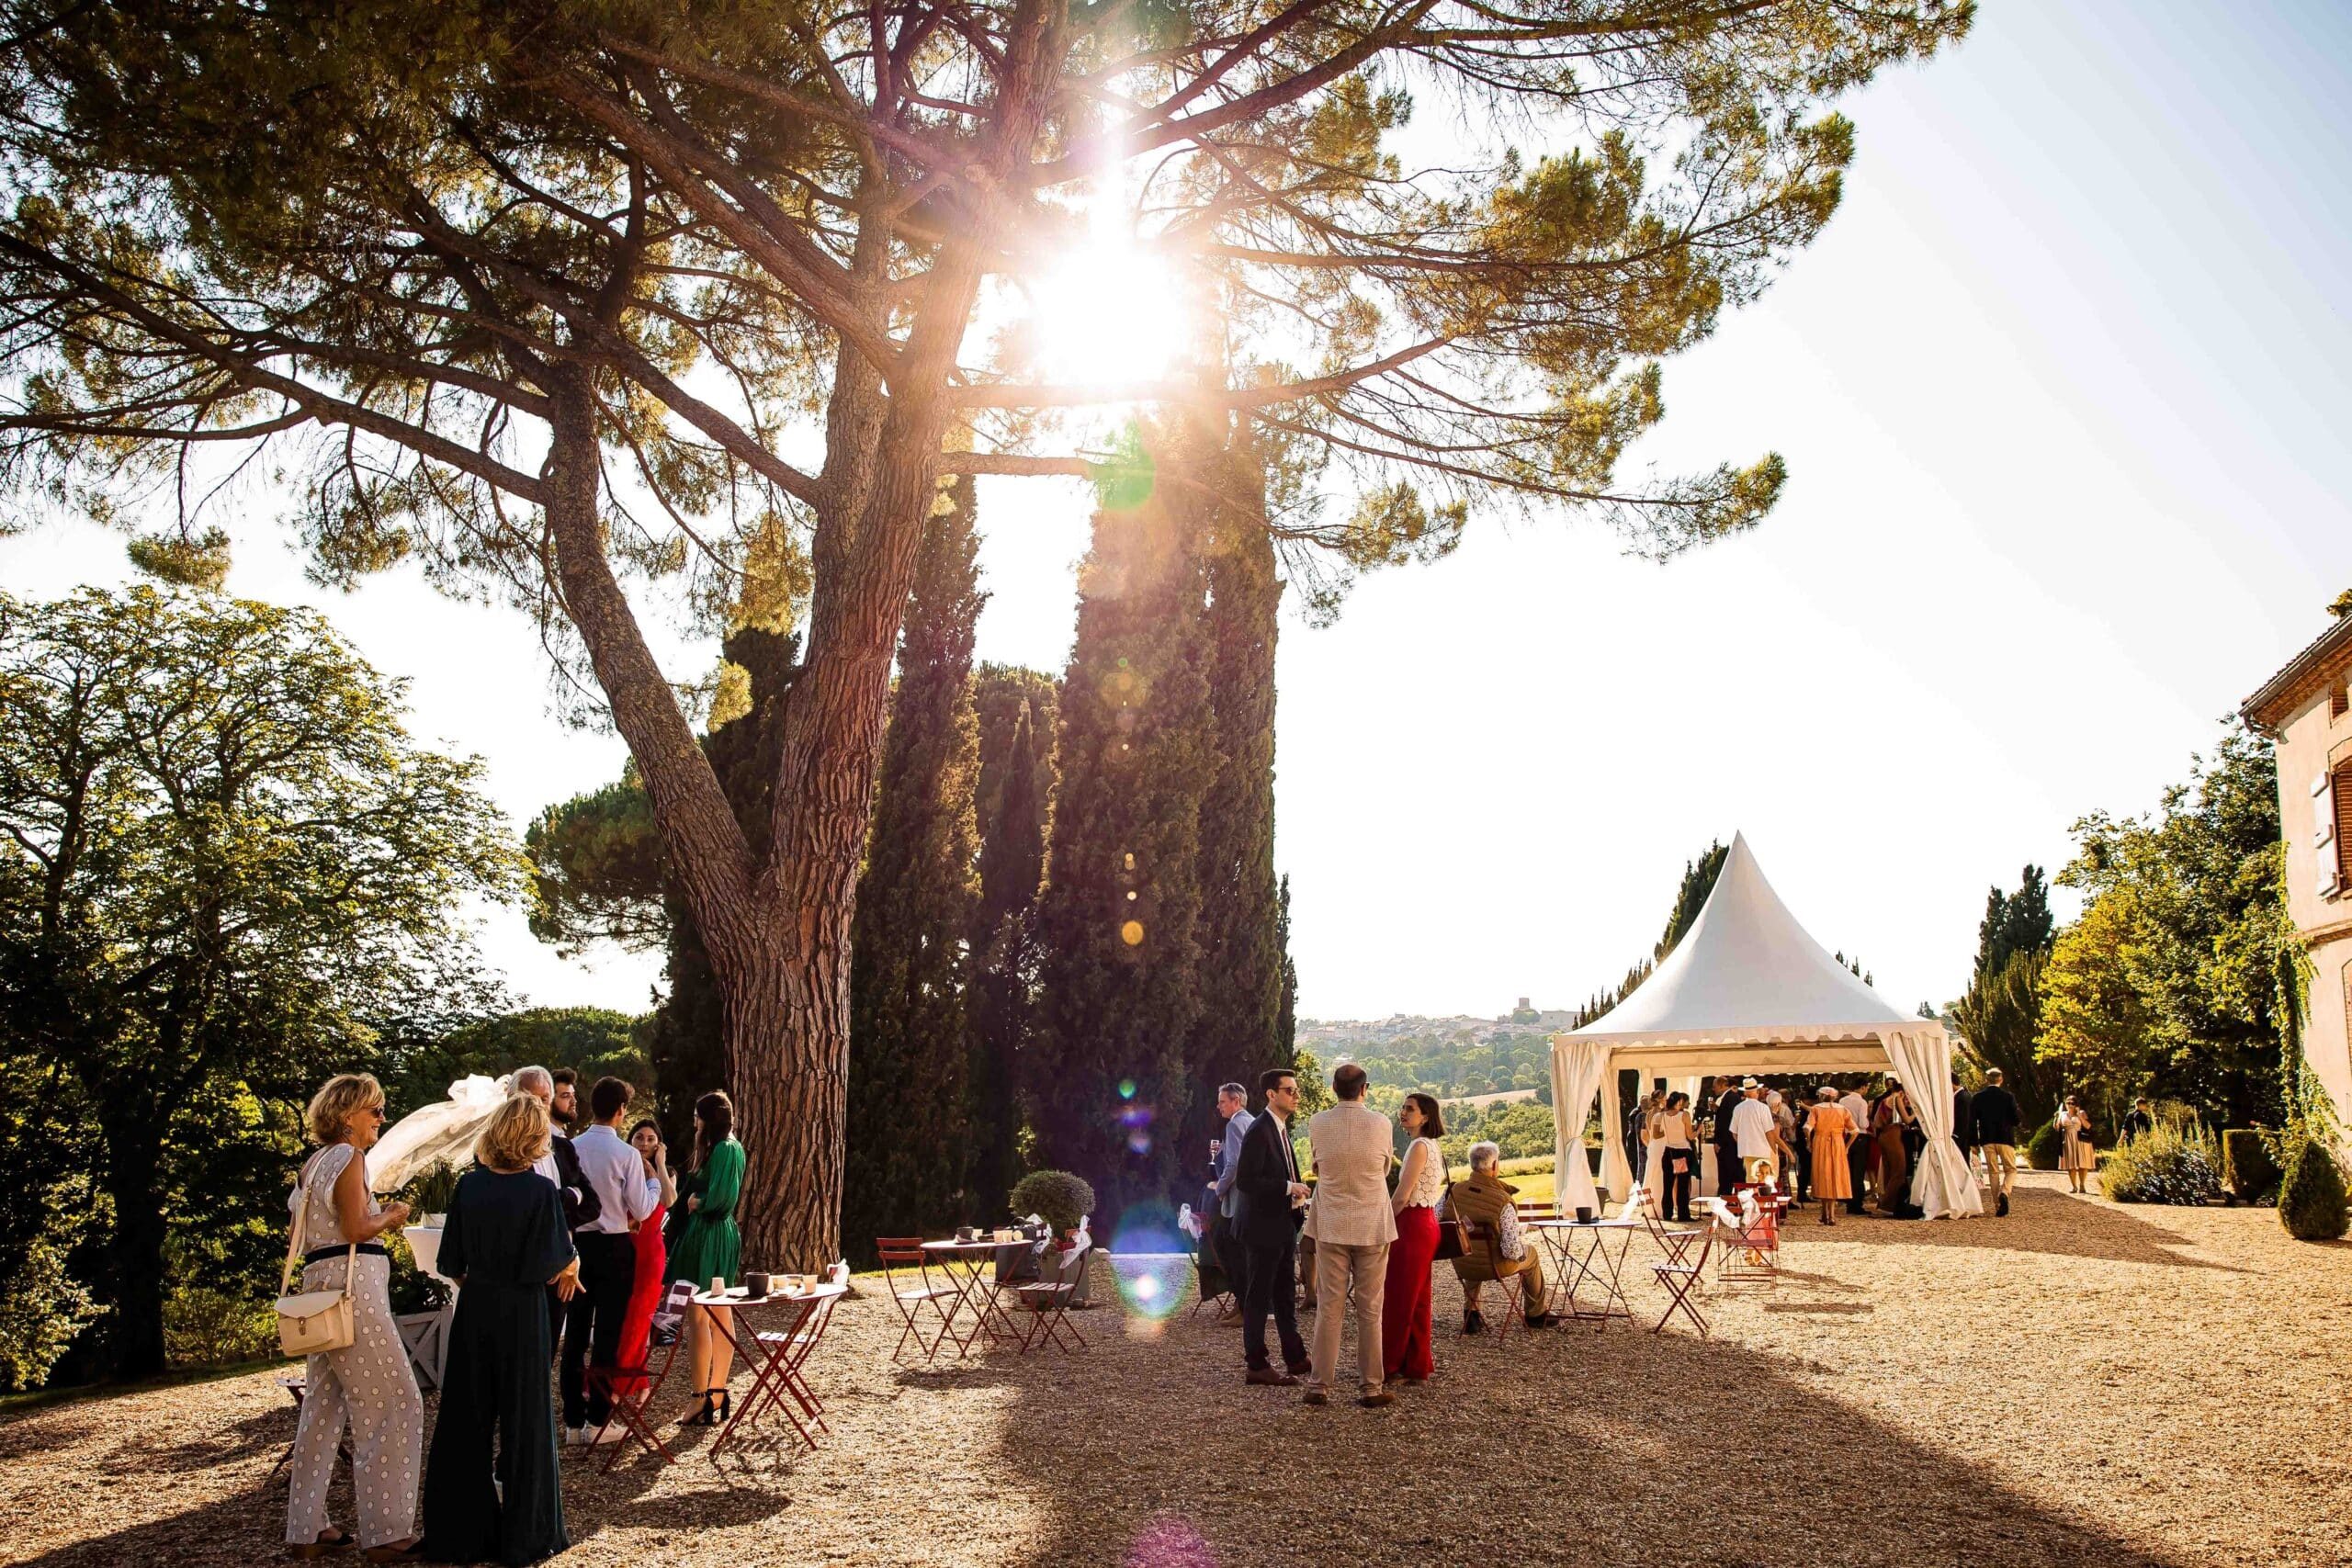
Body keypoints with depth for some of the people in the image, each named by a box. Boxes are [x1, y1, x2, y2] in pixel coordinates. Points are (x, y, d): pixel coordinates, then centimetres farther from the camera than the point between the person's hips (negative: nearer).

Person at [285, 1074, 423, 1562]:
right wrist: (393, 1215, 1)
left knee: (324, 1407, 14)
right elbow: (357, 1228, -18)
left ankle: (306, 1529, 19)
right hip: (351, 1284, -10)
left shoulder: (312, 1164, 17)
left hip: (320, 1284, 10)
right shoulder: (348, 1156, -10)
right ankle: (386, 1532, -4)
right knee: (393, 1403, -6)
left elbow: (300, 1235, 21)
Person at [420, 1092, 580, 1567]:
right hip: (522, 1315, -3)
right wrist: (572, 1259, 6)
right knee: (523, 1422, 7)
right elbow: (552, 1269, -14)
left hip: (473, 1312, 3)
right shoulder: (541, 1191, -14)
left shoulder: (468, 1185, -2)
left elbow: (453, 1264, 4)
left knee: (466, 1421, 13)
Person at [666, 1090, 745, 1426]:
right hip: (720, 1235, 10)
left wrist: (695, 1202, -6)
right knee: (720, 1316, 12)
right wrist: (694, 1199, 1)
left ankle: (703, 1401, -6)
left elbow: (719, 1197, -23)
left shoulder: (724, 1150, -15)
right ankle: (718, 1393, 17)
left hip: (708, 1237, -10)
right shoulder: (729, 1148, 15)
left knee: (698, 1317, -7)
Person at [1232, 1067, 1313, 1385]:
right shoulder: (1259, 1130, -19)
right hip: (1262, 1227, -10)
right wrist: (1289, 1188, -21)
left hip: (1283, 1226, 10)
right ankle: (1257, 1365, 8)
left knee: (1286, 1294, 17)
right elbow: (1245, 1180, -24)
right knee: (1259, 1296, 0)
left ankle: (1295, 1358, 28)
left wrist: (1295, 1190, 8)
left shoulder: (1282, 1129, 12)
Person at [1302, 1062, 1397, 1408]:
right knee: (1370, 1310, 6)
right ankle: (1371, 1388, 11)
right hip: (1373, 1226, -1)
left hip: (1331, 1226, 1)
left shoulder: (1318, 1124, -6)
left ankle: (1320, 1386, 8)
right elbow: (1384, 1169, 9)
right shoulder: (1381, 1125, -7)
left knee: (1329, 1308, 6)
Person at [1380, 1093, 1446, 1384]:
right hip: (1426, 1222, 10)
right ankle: (1417, 1366, 20)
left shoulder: (1419, 1146, -16)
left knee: (1398, 1297, 0)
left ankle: (1390, 1366, 8)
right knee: (1416, 1298, 14)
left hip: (1412, 1226, -10)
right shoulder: (1431, 1145, 14)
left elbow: (1401, 1197, -19)